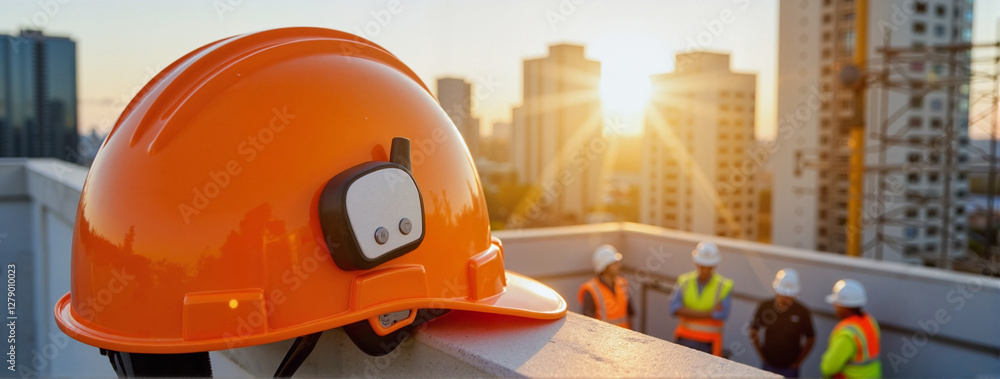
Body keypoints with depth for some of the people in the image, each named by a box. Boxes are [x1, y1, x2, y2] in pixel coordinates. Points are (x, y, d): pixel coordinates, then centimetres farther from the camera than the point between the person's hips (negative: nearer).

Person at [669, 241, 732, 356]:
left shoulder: (724, 286, -9)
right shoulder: (684, 281, -1)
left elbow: (721, 315, -20)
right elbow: (675, 308, -13)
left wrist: (689, 314, -15)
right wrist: (709, 313, -16)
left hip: (708, 345, -3)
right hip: (685, 340, 3)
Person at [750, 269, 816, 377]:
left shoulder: (802, 312, -12)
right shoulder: (765, 307, -9)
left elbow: (810, 339, -1)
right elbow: (754, 331, 3)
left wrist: (798, 362, -2)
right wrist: (762, 355, 2)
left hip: (790, 368, -1)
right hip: (768, 365, 2)